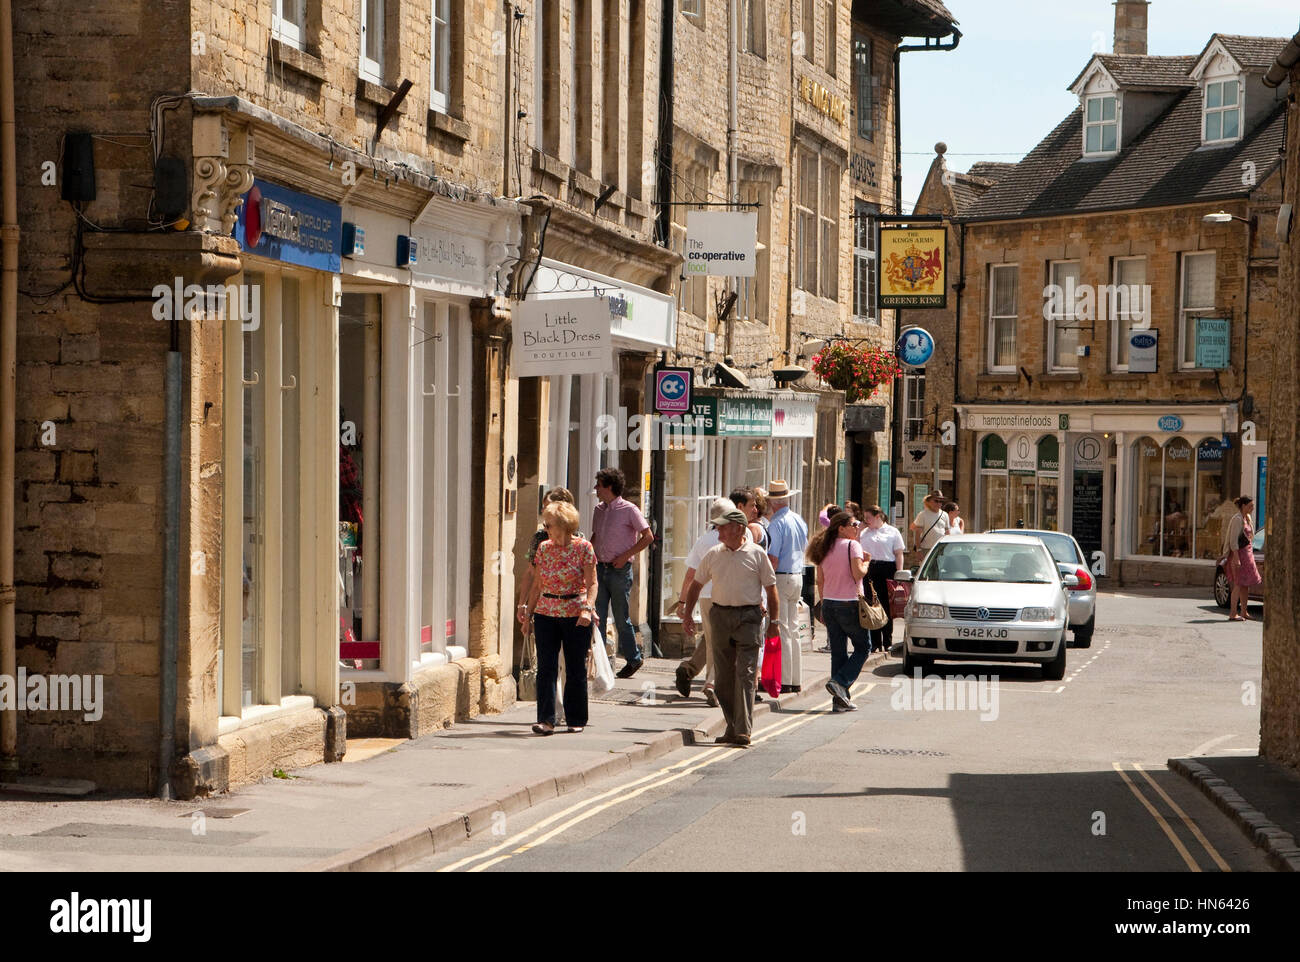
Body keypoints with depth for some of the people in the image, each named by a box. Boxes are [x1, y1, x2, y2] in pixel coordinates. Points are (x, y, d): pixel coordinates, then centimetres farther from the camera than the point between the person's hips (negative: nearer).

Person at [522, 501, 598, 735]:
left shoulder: (583, 548, -4)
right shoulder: (543, 548, 8)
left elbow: (591, 583, -5)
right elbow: (537, 584, 14)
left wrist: (587, 608, -19)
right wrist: (528, 612, 11)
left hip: (575, 614, -3)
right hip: (546, 613, 3)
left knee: (576, 669, 4)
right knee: (546, 667, -6)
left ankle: (576, 719, 16)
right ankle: (546, 720, -8)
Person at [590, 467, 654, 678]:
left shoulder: (629, 510, -9)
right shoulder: (599, 510, 11)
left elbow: (648, 537, -8)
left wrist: (625, 556, -13)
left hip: (620, 570, -6)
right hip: (600, 568, 6)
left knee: (621, 618, 1)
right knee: (597, 616, 0)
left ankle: (633, 658, 16)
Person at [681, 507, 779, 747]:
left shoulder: (756, 554, -2)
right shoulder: (713, 554, 9)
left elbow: (771, 590, 2)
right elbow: (696, 585, 18)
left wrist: (774, 622, -2)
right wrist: (687, 614, 12)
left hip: (749, 616, -4)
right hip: (720, 616, 4)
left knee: (745, 674, -10)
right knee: (723, 676, 6)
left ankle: (743, 731, -14)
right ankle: (732, 727, 15)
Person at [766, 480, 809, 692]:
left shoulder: (777, 524, -15)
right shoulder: (800, 521, 11)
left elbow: (773, 558, -19)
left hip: (780, 578, -8)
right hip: (798, 577, 8)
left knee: (781, 629, -6)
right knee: (793, 629, 13)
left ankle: (784, 680, -6)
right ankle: (796, 679, 15)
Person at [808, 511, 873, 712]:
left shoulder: (824, 549, 10)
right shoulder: (852, 546, -9)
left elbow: (820, 581, 12)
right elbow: (858, 573, -19)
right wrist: (866, 562, 0)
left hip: (829, 604, 7)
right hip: (849, 604, -7)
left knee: (838, 652, 10)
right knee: (863, 647, 7)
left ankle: (841, 699, 8)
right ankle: (839, 682, -11)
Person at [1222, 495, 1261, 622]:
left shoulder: (1247, 518, 15)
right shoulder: (1237, 519, -14)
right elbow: (1234, 540, -18)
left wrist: (1251, 557, 21)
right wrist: (1236, 558, -23)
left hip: (1247, 553, 9)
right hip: (1238, 553, -9)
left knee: (1246, 585, 10)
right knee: (1239, 584, -10)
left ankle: (1244, 612, 16)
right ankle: (1233, 614, -9)